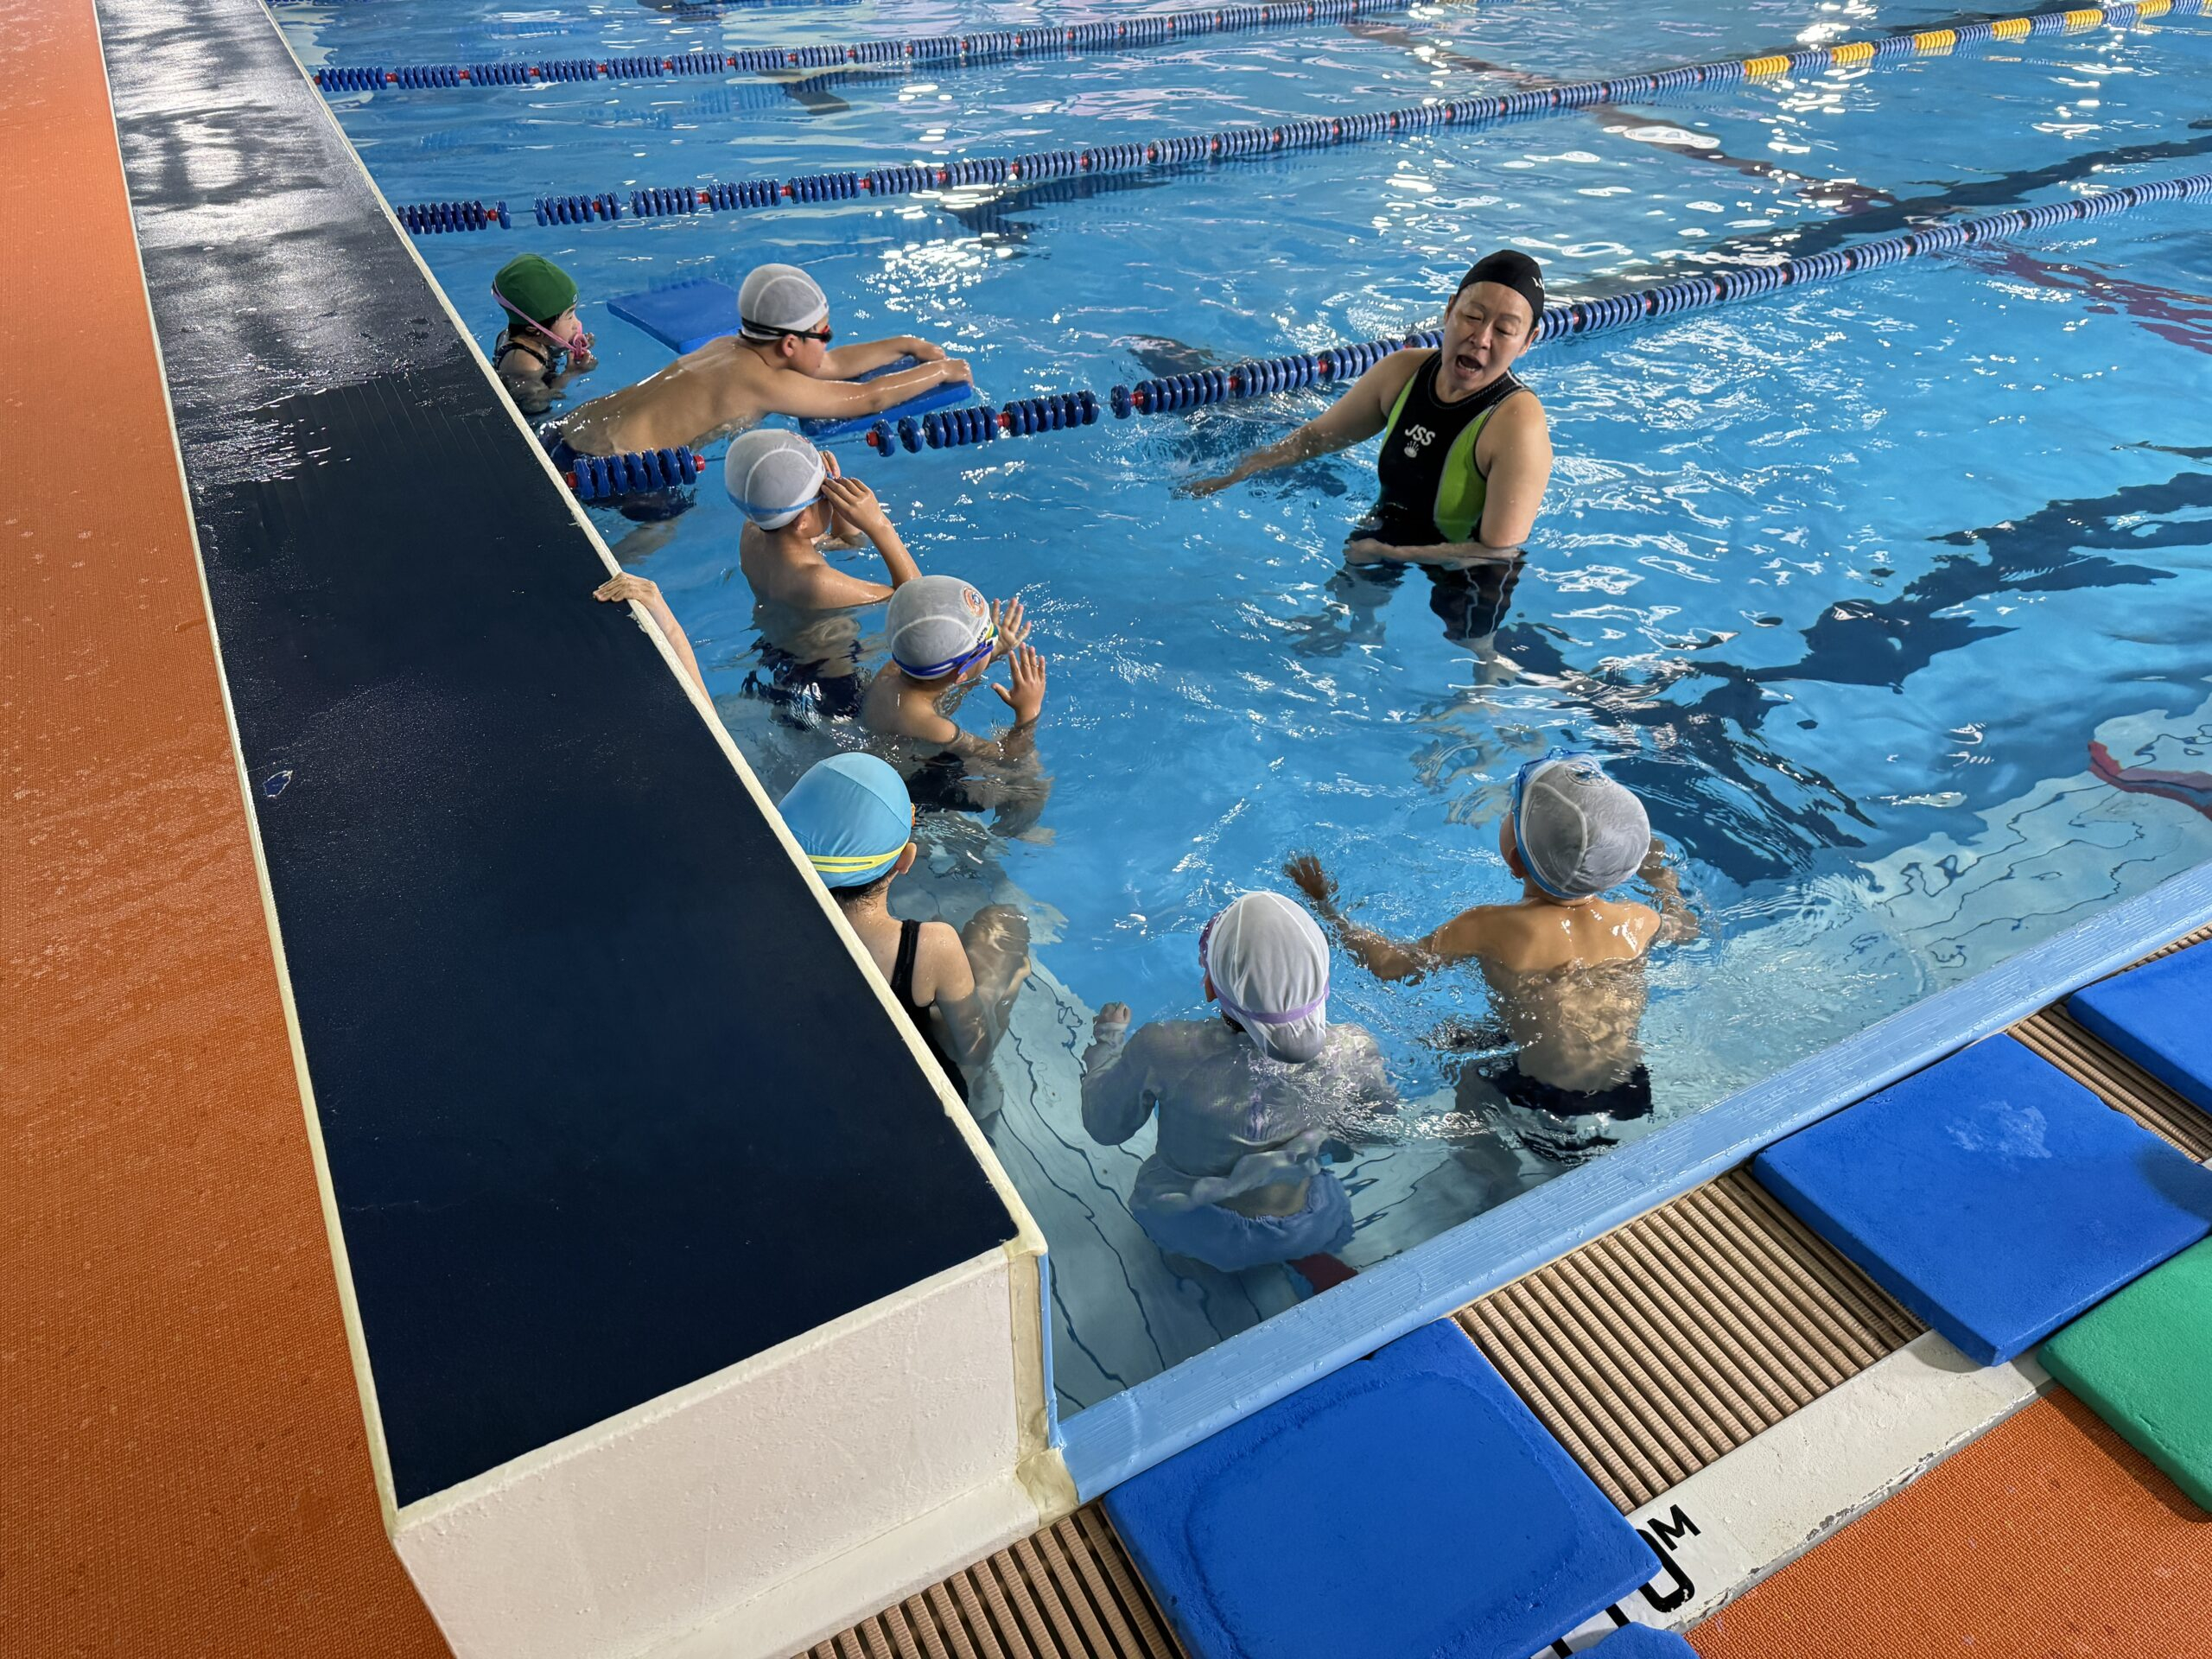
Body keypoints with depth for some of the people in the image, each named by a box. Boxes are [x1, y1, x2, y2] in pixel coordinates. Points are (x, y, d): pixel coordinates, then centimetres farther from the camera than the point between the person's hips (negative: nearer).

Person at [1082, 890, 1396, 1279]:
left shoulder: (1163, 1050, -32)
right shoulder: (1354, 1052, -27)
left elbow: (1104, 1127, -11)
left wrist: (1107, 1038, 6)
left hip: (1181, 1228, -1)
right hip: (1304, 1230, 1)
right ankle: (1315, 1265, 8)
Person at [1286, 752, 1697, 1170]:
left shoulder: (1489, 929, -19)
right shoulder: (1640, 922, -8)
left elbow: (1388, 963, -7)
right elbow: (1686, 924, 17)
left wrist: (1325, 904, 6)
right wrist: (1660, 873, 37)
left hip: (1546, 1126, -3)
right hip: (1635, 1116, 4)